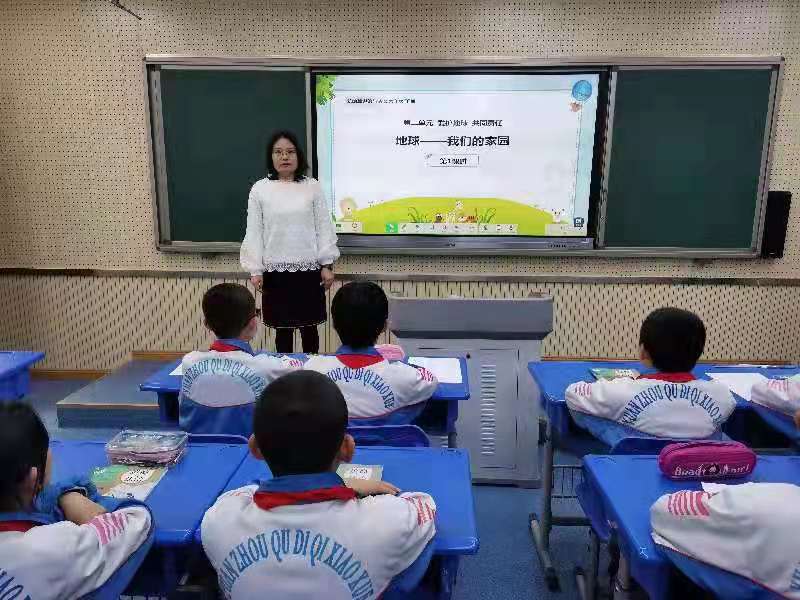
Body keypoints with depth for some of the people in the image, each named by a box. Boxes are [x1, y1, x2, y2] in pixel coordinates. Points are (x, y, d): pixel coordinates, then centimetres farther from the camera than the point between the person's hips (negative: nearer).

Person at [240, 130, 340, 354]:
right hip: (275, 271, 0)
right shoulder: (260, 189, 0)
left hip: (309, 270, 0)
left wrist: (327, 264, -2)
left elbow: (324, 227, 2)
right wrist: (255, 270, -3)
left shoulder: (312, 187, 1)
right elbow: (254, 232, 1)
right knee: (283, 328, 9)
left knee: (309, 327, 11)